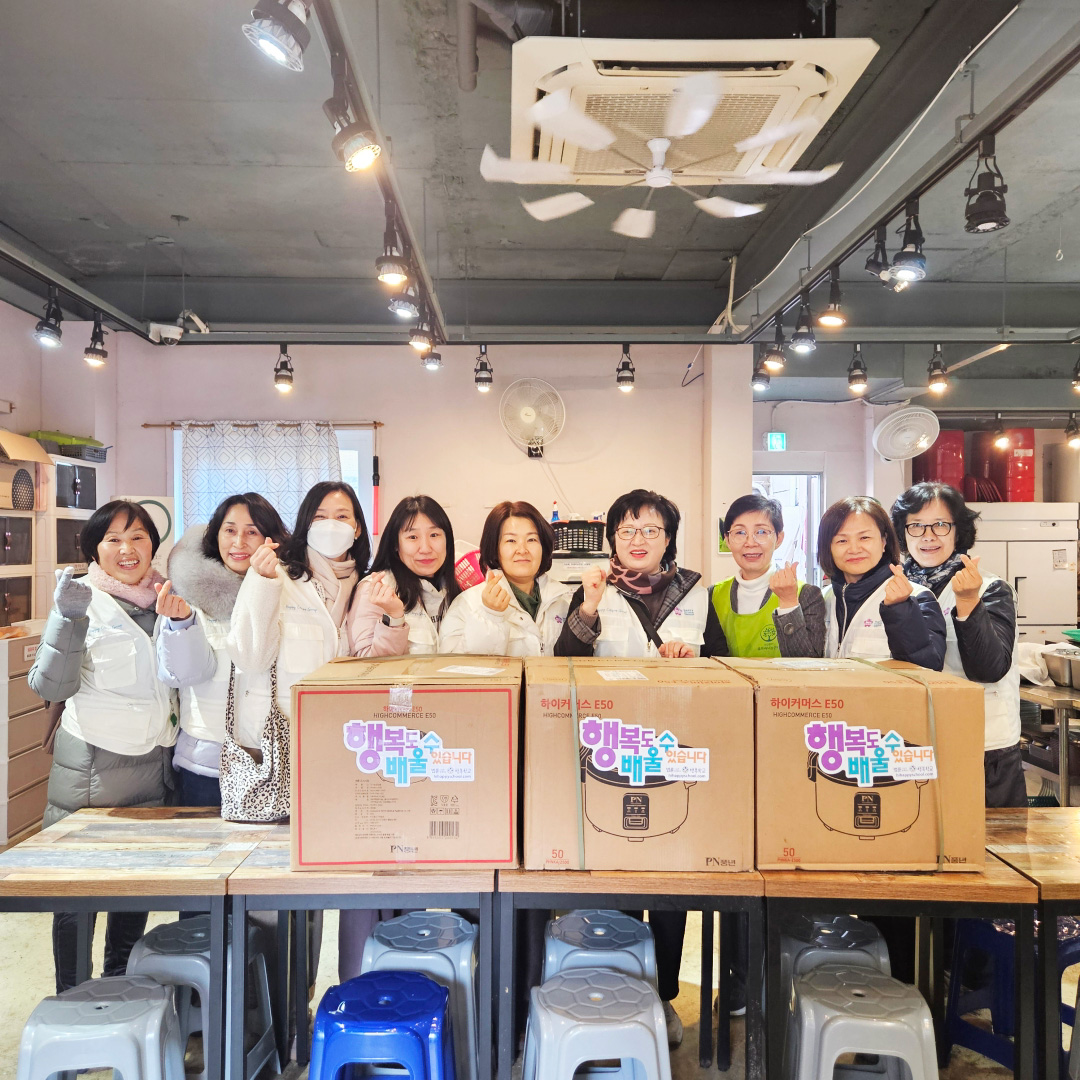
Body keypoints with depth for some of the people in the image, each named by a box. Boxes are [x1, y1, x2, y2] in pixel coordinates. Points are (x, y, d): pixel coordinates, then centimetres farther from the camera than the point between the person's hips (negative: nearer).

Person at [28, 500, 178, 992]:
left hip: (155, 766, 5)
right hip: (91, 769, -5)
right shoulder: (83, 599, -7)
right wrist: (68, 620, -29)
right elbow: (50, 686, -14)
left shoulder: (165, 597, 7)